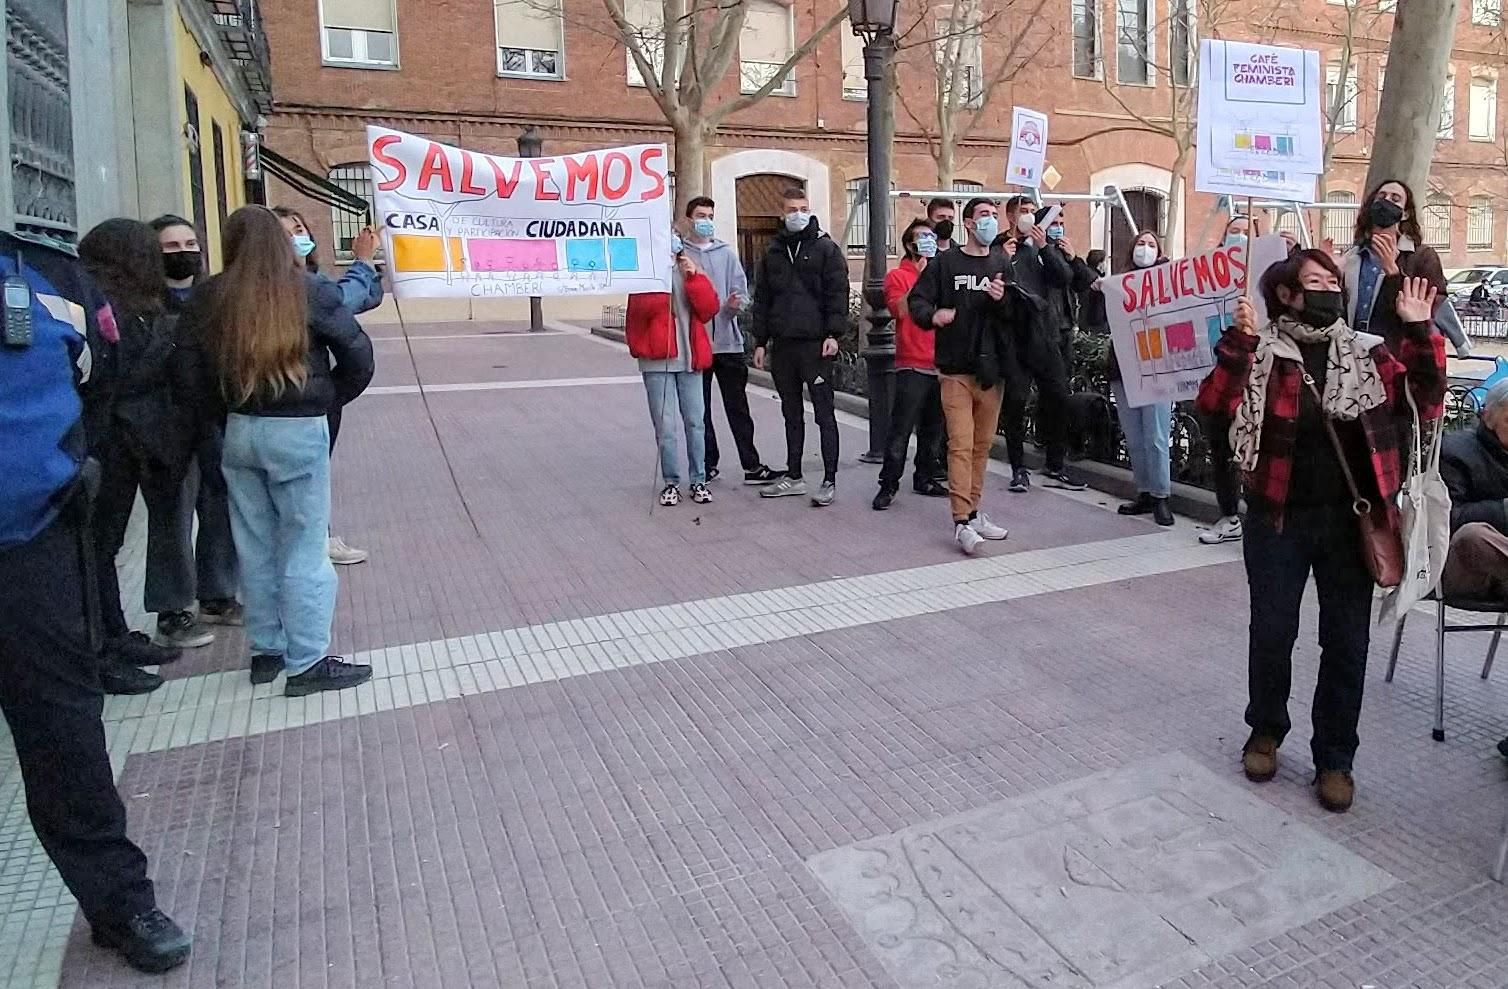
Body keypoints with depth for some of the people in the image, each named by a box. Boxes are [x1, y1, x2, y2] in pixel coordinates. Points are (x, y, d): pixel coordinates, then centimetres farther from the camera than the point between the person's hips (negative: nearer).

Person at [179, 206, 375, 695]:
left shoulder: (209, 297, 2)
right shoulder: (309, 290, -6)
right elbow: (358, 357, -6)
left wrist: (226, 414, 10)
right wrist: (327, 401, 6)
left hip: (238, 431, 4)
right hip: (299, 432, -4)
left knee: (255, 545, 14)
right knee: (304, 547, 2)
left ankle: (267, 649, 26)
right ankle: (307, 662, 7)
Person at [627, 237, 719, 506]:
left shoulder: (690, 273, 11)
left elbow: (709, 310, -2)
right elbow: (639, 309, -17)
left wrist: (695, 277, -10)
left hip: (689, 358, 3)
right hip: (657, 362, -2)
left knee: (695, 422, 5)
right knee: (664, 426, 0)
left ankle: (698, 480, 14)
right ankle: (671, 482, 11)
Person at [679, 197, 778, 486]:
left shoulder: (727, 252, 10)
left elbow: (741, 292, 6)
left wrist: (735, 304, -14)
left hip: (728, 341, 2)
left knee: (738, 408, 5)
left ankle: (752, 466, 9)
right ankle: (708, 465, 19)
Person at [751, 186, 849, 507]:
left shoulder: (826, 249, 1)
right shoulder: (773, 253, 15)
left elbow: (838, 293, -6)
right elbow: (762, 299, 16)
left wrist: (833, 333, -16)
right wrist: (760, 341, 10)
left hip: (815, 344, -5)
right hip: (782, 345, 5)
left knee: (824, 413, -2)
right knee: (791, 414, 12)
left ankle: (830, 481, 2)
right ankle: (793, 477, 21)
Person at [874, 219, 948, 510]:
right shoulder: (898, 275, 0)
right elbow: (900, 309, -16)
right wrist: (920, 277, -16)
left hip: (941, 364, 6)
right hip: (913, 365, -6)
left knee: (934, 428, 11)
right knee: (901, 427, -6)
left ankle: (925, 478, 22)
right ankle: (889, 484, 0)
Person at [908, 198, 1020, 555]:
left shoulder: (1002, 265, 11)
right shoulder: (945, 263, 2)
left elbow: (1017, 314, 9)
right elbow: (916, 300, -2)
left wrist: (1002, 300, -12)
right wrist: (933, 315, -22)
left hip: (992, 368, 4)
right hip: (955, 368, -4)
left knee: (982, 444, 10)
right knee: (961, 444, -11)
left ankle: (972, 511, 21)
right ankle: (962, 521, -11)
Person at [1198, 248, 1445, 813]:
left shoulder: (1367, 353, 6)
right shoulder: (1260, 352, -4)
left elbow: (1423, 404, -1)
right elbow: (1213, 403, -18)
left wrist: (1419, 333, -8)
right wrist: (1238, 340, -26)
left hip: (1350, 518, 3)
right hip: (1279, 518, -2)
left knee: (1346, 642, 9)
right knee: (1272, 633, 11)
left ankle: (1334, 757, 25)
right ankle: (1266, 731, 34)